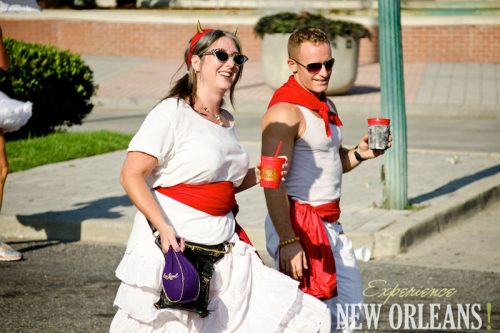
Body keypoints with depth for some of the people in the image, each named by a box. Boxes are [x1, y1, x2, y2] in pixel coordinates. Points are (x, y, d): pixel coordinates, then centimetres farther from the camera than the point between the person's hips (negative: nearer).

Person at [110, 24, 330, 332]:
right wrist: (164, 228, -26)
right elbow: (132, 176, -15)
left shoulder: (227, 121, 15)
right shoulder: (172, 113, -9)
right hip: (173, 248, -7)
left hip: (223, 253, 7)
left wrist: (258, 176, 8)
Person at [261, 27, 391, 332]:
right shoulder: (285, 111, -15)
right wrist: (287, 242, -27)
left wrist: (359, 154, 5)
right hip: (297, 225, -9)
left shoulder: (327, 106, 14)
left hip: (331, 225, 9)